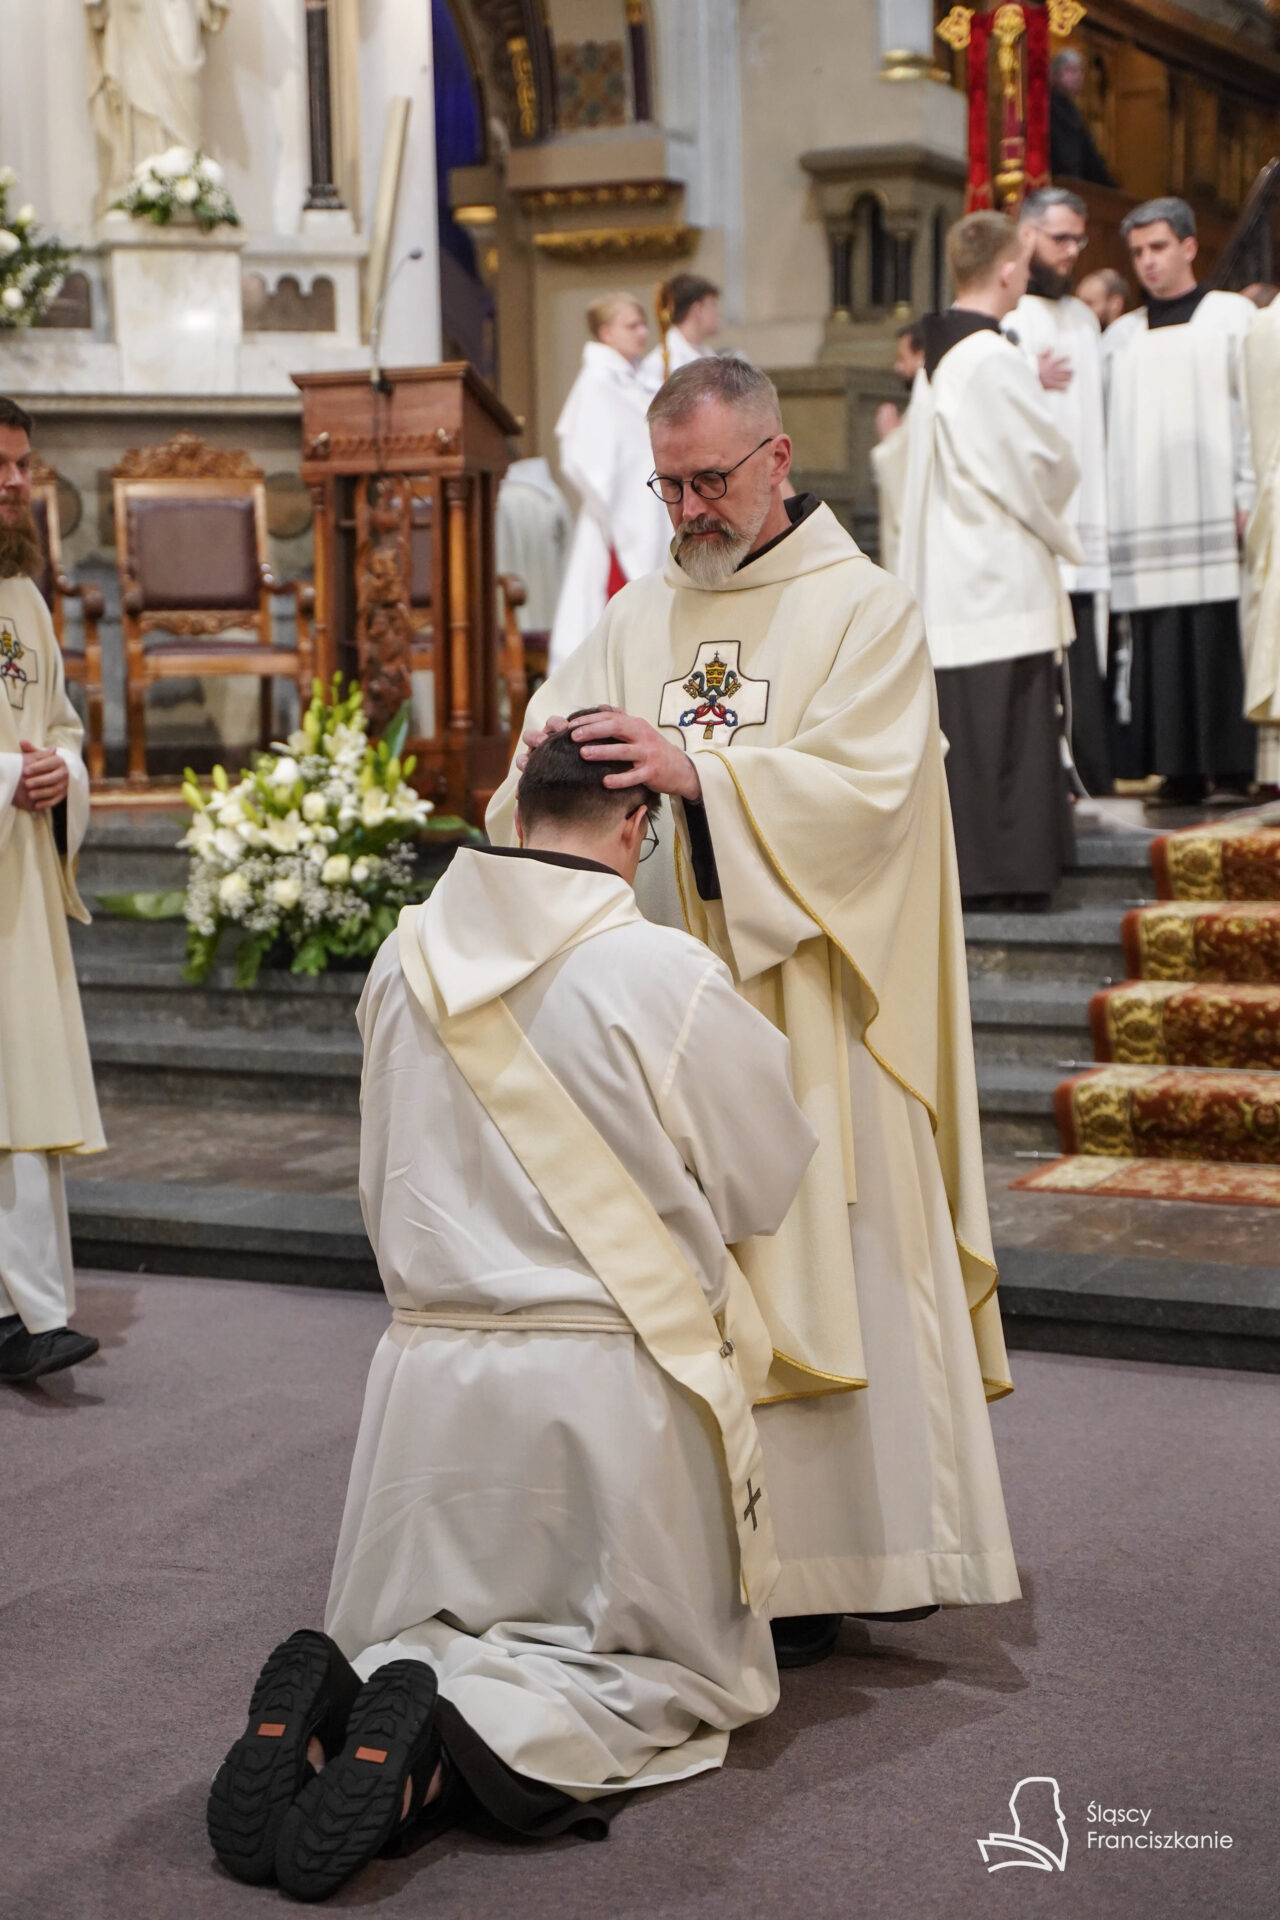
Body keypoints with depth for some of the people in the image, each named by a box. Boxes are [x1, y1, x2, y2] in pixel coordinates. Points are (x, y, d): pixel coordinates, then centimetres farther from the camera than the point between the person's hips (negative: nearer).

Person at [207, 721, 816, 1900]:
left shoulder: (408, 960, -1)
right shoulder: (664, 975, -14)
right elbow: (765, 1181, 0)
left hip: (432, 1367, 4)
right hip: (609, 1374, -4)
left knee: (426, 1632, 22)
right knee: (667, 1666, 13)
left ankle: (338, 1702, -12)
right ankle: (461, 1741, -16)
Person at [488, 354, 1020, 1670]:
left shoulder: (863, 610, -1)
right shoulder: (638, 619, 13)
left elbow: (865, 784, -15)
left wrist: (695, 773, -26)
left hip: (802, 1007, -4)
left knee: (815, 1259, -2)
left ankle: (819, 1563, 7)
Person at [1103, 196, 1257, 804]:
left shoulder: (1233, 317, 8)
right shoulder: (1119, 337, 19)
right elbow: (1107, 428, 15)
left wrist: (1249, 497, -10)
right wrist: (1110, 516, 5)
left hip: (1214, 518, -3)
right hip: (1144, 521, 3)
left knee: (1222, 640, -8)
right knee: (1160, 654, -2)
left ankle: (1235, 765, -3)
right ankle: (1180, 770, 2)